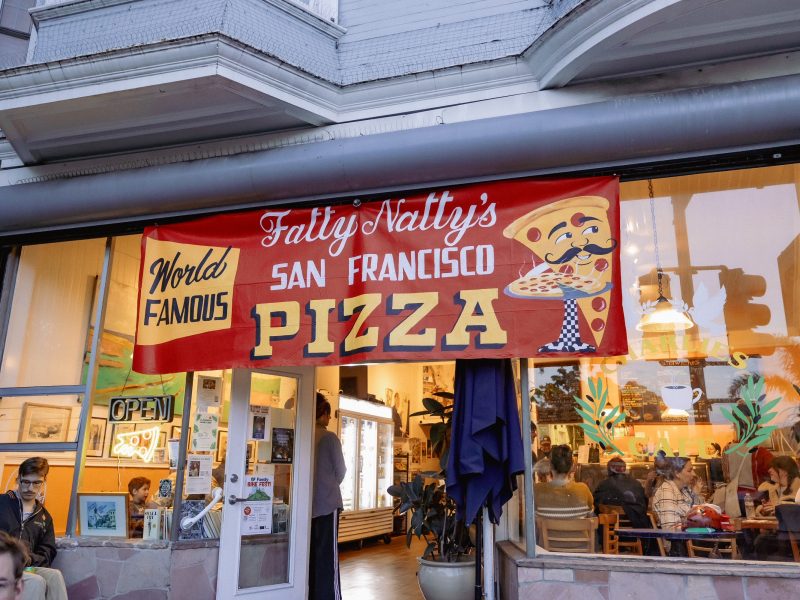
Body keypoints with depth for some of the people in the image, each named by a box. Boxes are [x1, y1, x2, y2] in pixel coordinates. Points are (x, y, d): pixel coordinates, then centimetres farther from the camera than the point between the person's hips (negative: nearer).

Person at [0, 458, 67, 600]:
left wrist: (29, 559, -10)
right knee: (36, 582, -33)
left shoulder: (44, 517, 19)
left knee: (55, 575, -29)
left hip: (26, 567, 4)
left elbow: (47, 555, 13)